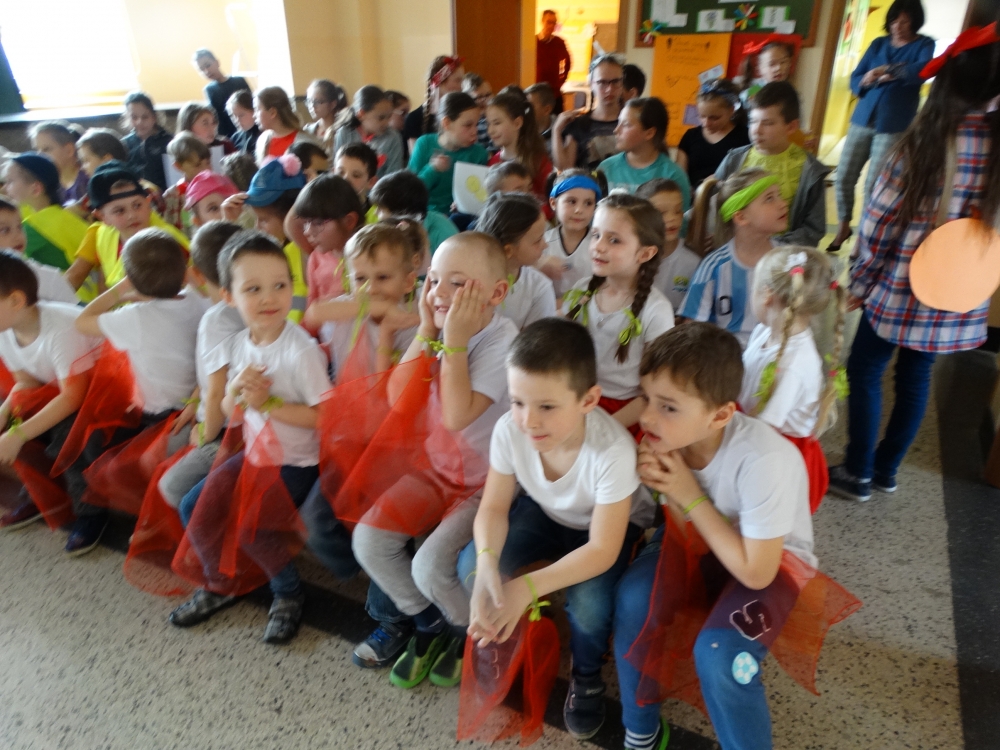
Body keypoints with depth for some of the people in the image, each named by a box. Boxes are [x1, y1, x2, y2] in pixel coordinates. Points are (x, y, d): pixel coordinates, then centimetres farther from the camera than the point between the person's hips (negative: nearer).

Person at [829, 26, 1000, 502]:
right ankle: (885, 471, 31)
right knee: (916, 375, 17)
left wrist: (859, 283, -1)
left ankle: (858, 476, 18)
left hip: (901, 289, -4)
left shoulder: (923, 144, -15)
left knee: (864, 372, 10)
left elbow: (878, 222, -11)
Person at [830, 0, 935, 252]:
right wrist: (869, 80, -16)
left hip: (894, 126, -4)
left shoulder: (924, 45, -1)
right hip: (862, 120, 4)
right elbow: (855, 80, 5)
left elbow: (924, 69, -21)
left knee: (873, 185, -4)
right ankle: (844, 227, 21)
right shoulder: (878, 44, 10)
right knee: (844, 177, 2)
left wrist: (887, 71, -27)